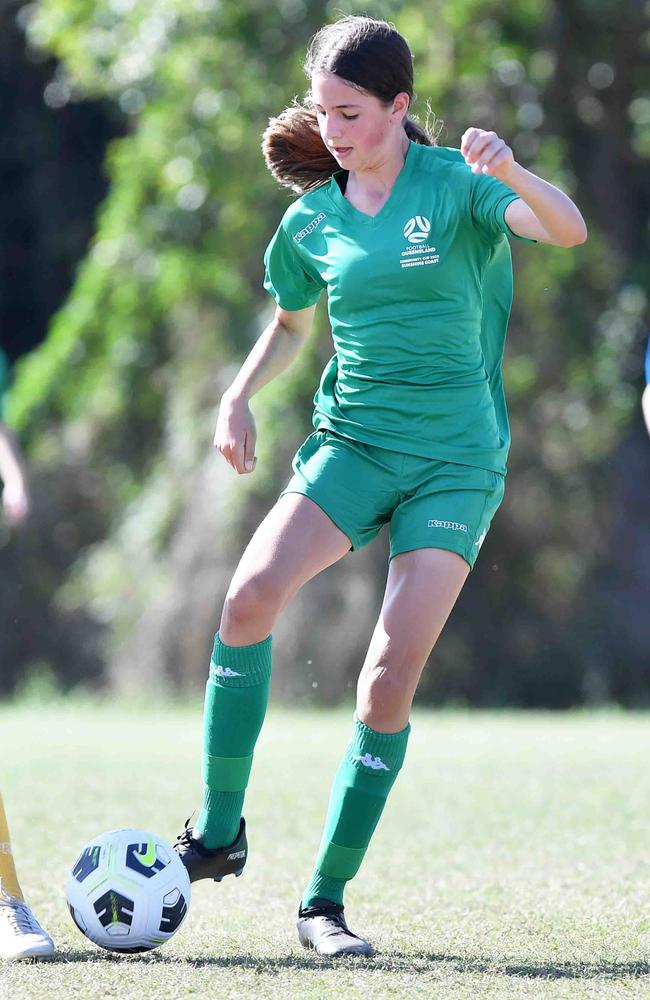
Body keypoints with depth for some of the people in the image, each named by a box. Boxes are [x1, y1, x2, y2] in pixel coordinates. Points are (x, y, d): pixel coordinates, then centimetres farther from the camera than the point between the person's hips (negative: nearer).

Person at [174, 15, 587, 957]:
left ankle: (325, 901, 0)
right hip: (351, 444, 3)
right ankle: (219, 833, -14)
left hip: (457, 460, -3)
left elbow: (568, 228, -22)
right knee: (252, 593, -25)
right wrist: (239, 395, 8)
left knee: (391, 679, -12)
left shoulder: (455, 185, -5)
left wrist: (512, 173, -42)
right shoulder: (311, 220, 8)